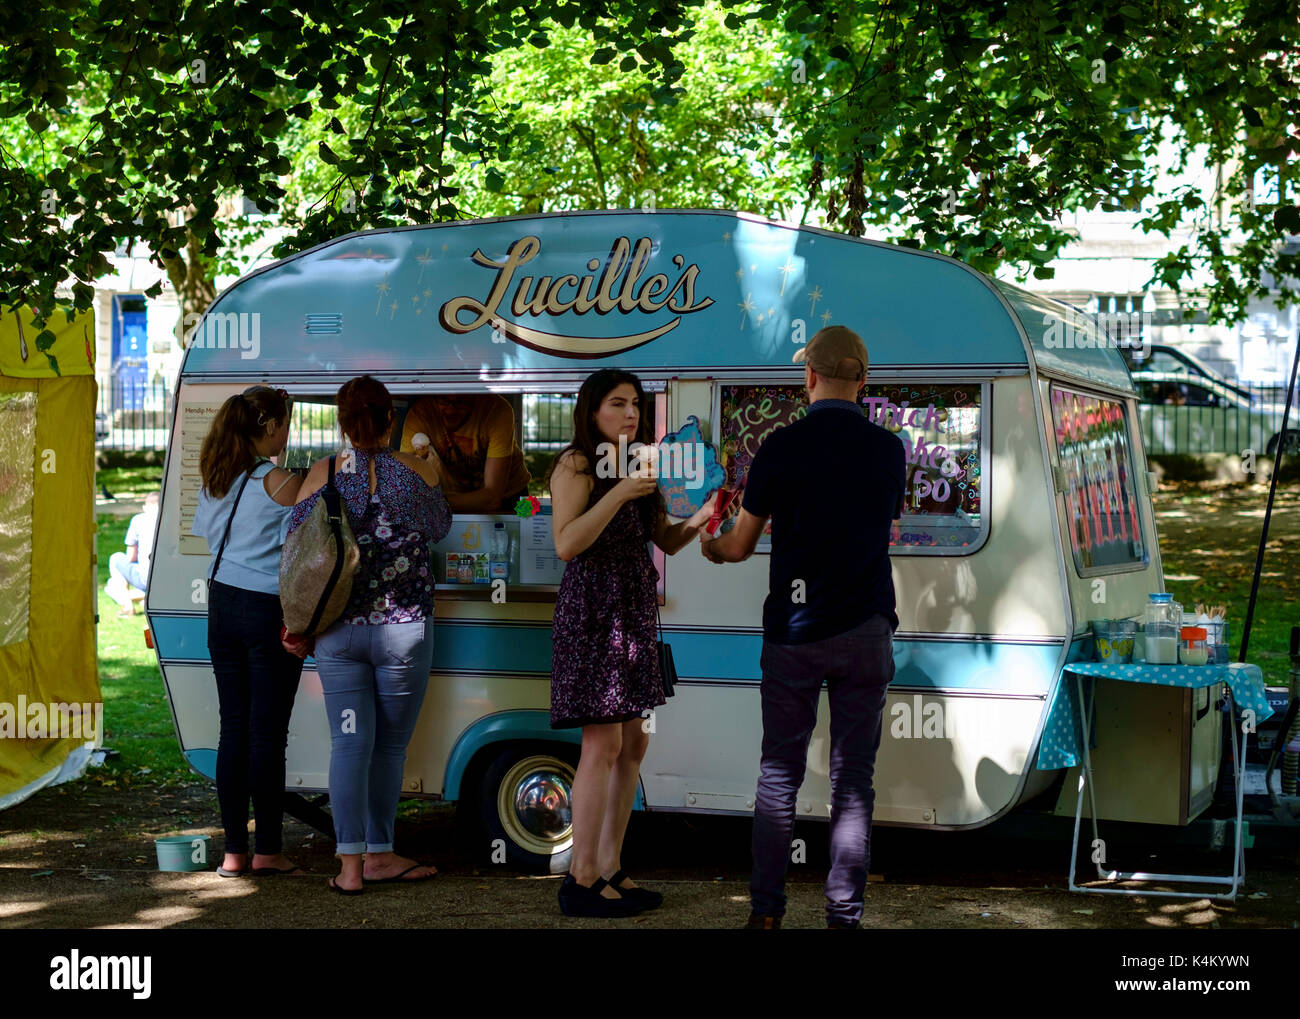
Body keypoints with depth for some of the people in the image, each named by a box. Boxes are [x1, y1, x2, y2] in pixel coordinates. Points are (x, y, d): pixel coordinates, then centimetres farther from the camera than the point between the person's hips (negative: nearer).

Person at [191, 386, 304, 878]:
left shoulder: (214, 480, 7)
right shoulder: (281, 482, -14)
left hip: (222, 606, 6)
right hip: (269, 611, -6)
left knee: (233, 728, 10)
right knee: (267, 733, 0)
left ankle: (234, 850, 12)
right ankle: (268, 850, 5)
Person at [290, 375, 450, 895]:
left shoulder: (321, 475, 0)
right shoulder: (418, 471, -4)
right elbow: (439, 526, 15)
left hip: (338, 632, 1)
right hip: (403, 627, -1)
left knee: (349, 743, 3)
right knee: (391, 745, 11)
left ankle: (351, 865, -1)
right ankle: (379, 855, 19)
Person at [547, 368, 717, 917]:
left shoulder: (632, 465, 16)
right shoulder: (576, 464, -9)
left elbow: (666, 540, 16)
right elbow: (566, 543, -20)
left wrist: (703, 516, -3)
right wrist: (620, 493, -24)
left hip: (633, 613, 9)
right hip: (592, 609, -9)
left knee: (633, 744, 8)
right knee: (603, 744, -11)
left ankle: (610, 869, 14)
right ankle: (582, 881, -7)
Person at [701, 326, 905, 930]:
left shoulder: (781, 448, -6)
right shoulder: (889, 450, 2)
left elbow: (740, 545, 1)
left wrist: (711, 548, 25)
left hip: (793, 630, -1)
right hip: (866, 630, 1)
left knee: (779, 772, 8)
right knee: (853, 778, 5)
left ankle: (766, 910, 11)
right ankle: (843, 915, 5)